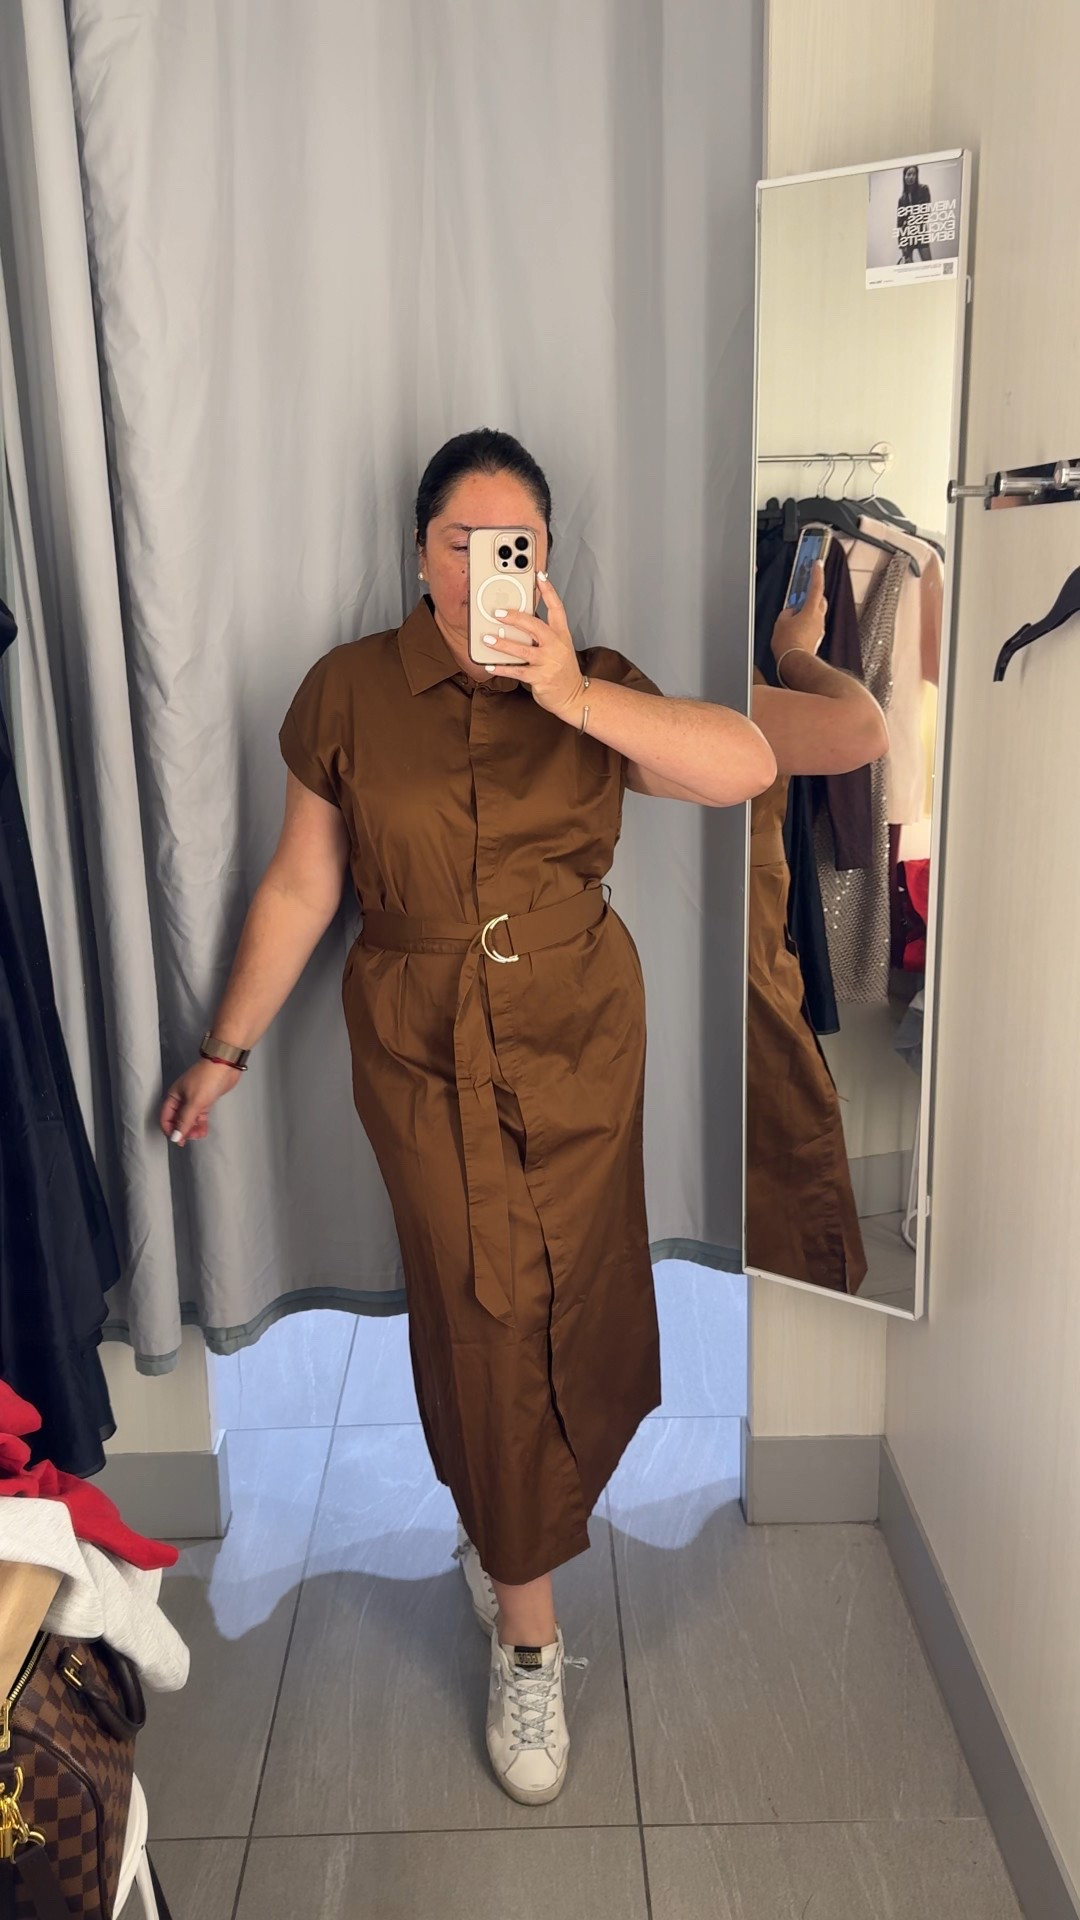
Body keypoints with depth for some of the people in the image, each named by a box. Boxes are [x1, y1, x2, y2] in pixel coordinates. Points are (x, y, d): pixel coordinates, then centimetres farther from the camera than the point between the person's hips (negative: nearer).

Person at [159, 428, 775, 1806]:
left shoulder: (594, 688, -2)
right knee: (483, 1311, 3)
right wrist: (224, 1050, 4)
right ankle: (527, 1636, 23)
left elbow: (745, 767, -19)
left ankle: (500, 1523, 47)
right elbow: (299, 886, 1)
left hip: (578, 1044, 2)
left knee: (564, 1299, 13)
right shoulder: (350, 692, -4)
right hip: (422, 1054, -1)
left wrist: (572, 696, -28)